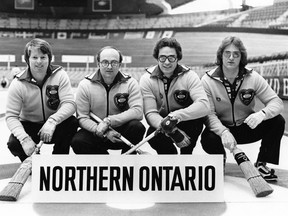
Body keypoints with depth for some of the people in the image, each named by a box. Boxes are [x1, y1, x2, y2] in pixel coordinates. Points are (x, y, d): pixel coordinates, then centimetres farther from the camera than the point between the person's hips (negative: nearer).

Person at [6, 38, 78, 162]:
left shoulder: (59, 75, -15)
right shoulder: (18, 84, -15)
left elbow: (70, 104, -23)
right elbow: (11, 116, -17)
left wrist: (52, 121, -41)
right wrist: (24, 138, -34)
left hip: (54, 128, 1)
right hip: (29, 126, 0)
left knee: (72, 122, -29)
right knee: (13, 143, -28)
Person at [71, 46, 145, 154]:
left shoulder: (130, 82, -7)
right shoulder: (85, 85, -7)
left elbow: (138, 111, -19)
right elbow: (82, 118, -10)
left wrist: (108, 121, -27)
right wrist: (104, 132, -25)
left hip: (122, 131, 0)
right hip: (96, 132, 1)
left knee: (137, 127, -31)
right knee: (78, 142, -28)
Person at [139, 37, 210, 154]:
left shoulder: (189, 76, -13)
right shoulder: (147, 79, -11)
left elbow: (204, 105, -27)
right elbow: (150, 113, -20)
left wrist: (175, 115, -41)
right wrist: (172, 131, -37)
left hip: (187, 124, 0)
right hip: (160, 123, 0)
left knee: (197, 119, -32)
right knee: (153, 137, -32)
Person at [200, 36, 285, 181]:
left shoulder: (253, 78, -9)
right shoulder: (208, 80, -14)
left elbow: (276, 102, -11)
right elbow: (208, 113, -20)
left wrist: (262, 113, -35)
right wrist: (223, 132, -38)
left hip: (248, 128, 2)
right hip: (222, 128, -2)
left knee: (277, 121, -21)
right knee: (208, 140, -34)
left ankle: (261, 164, -3)